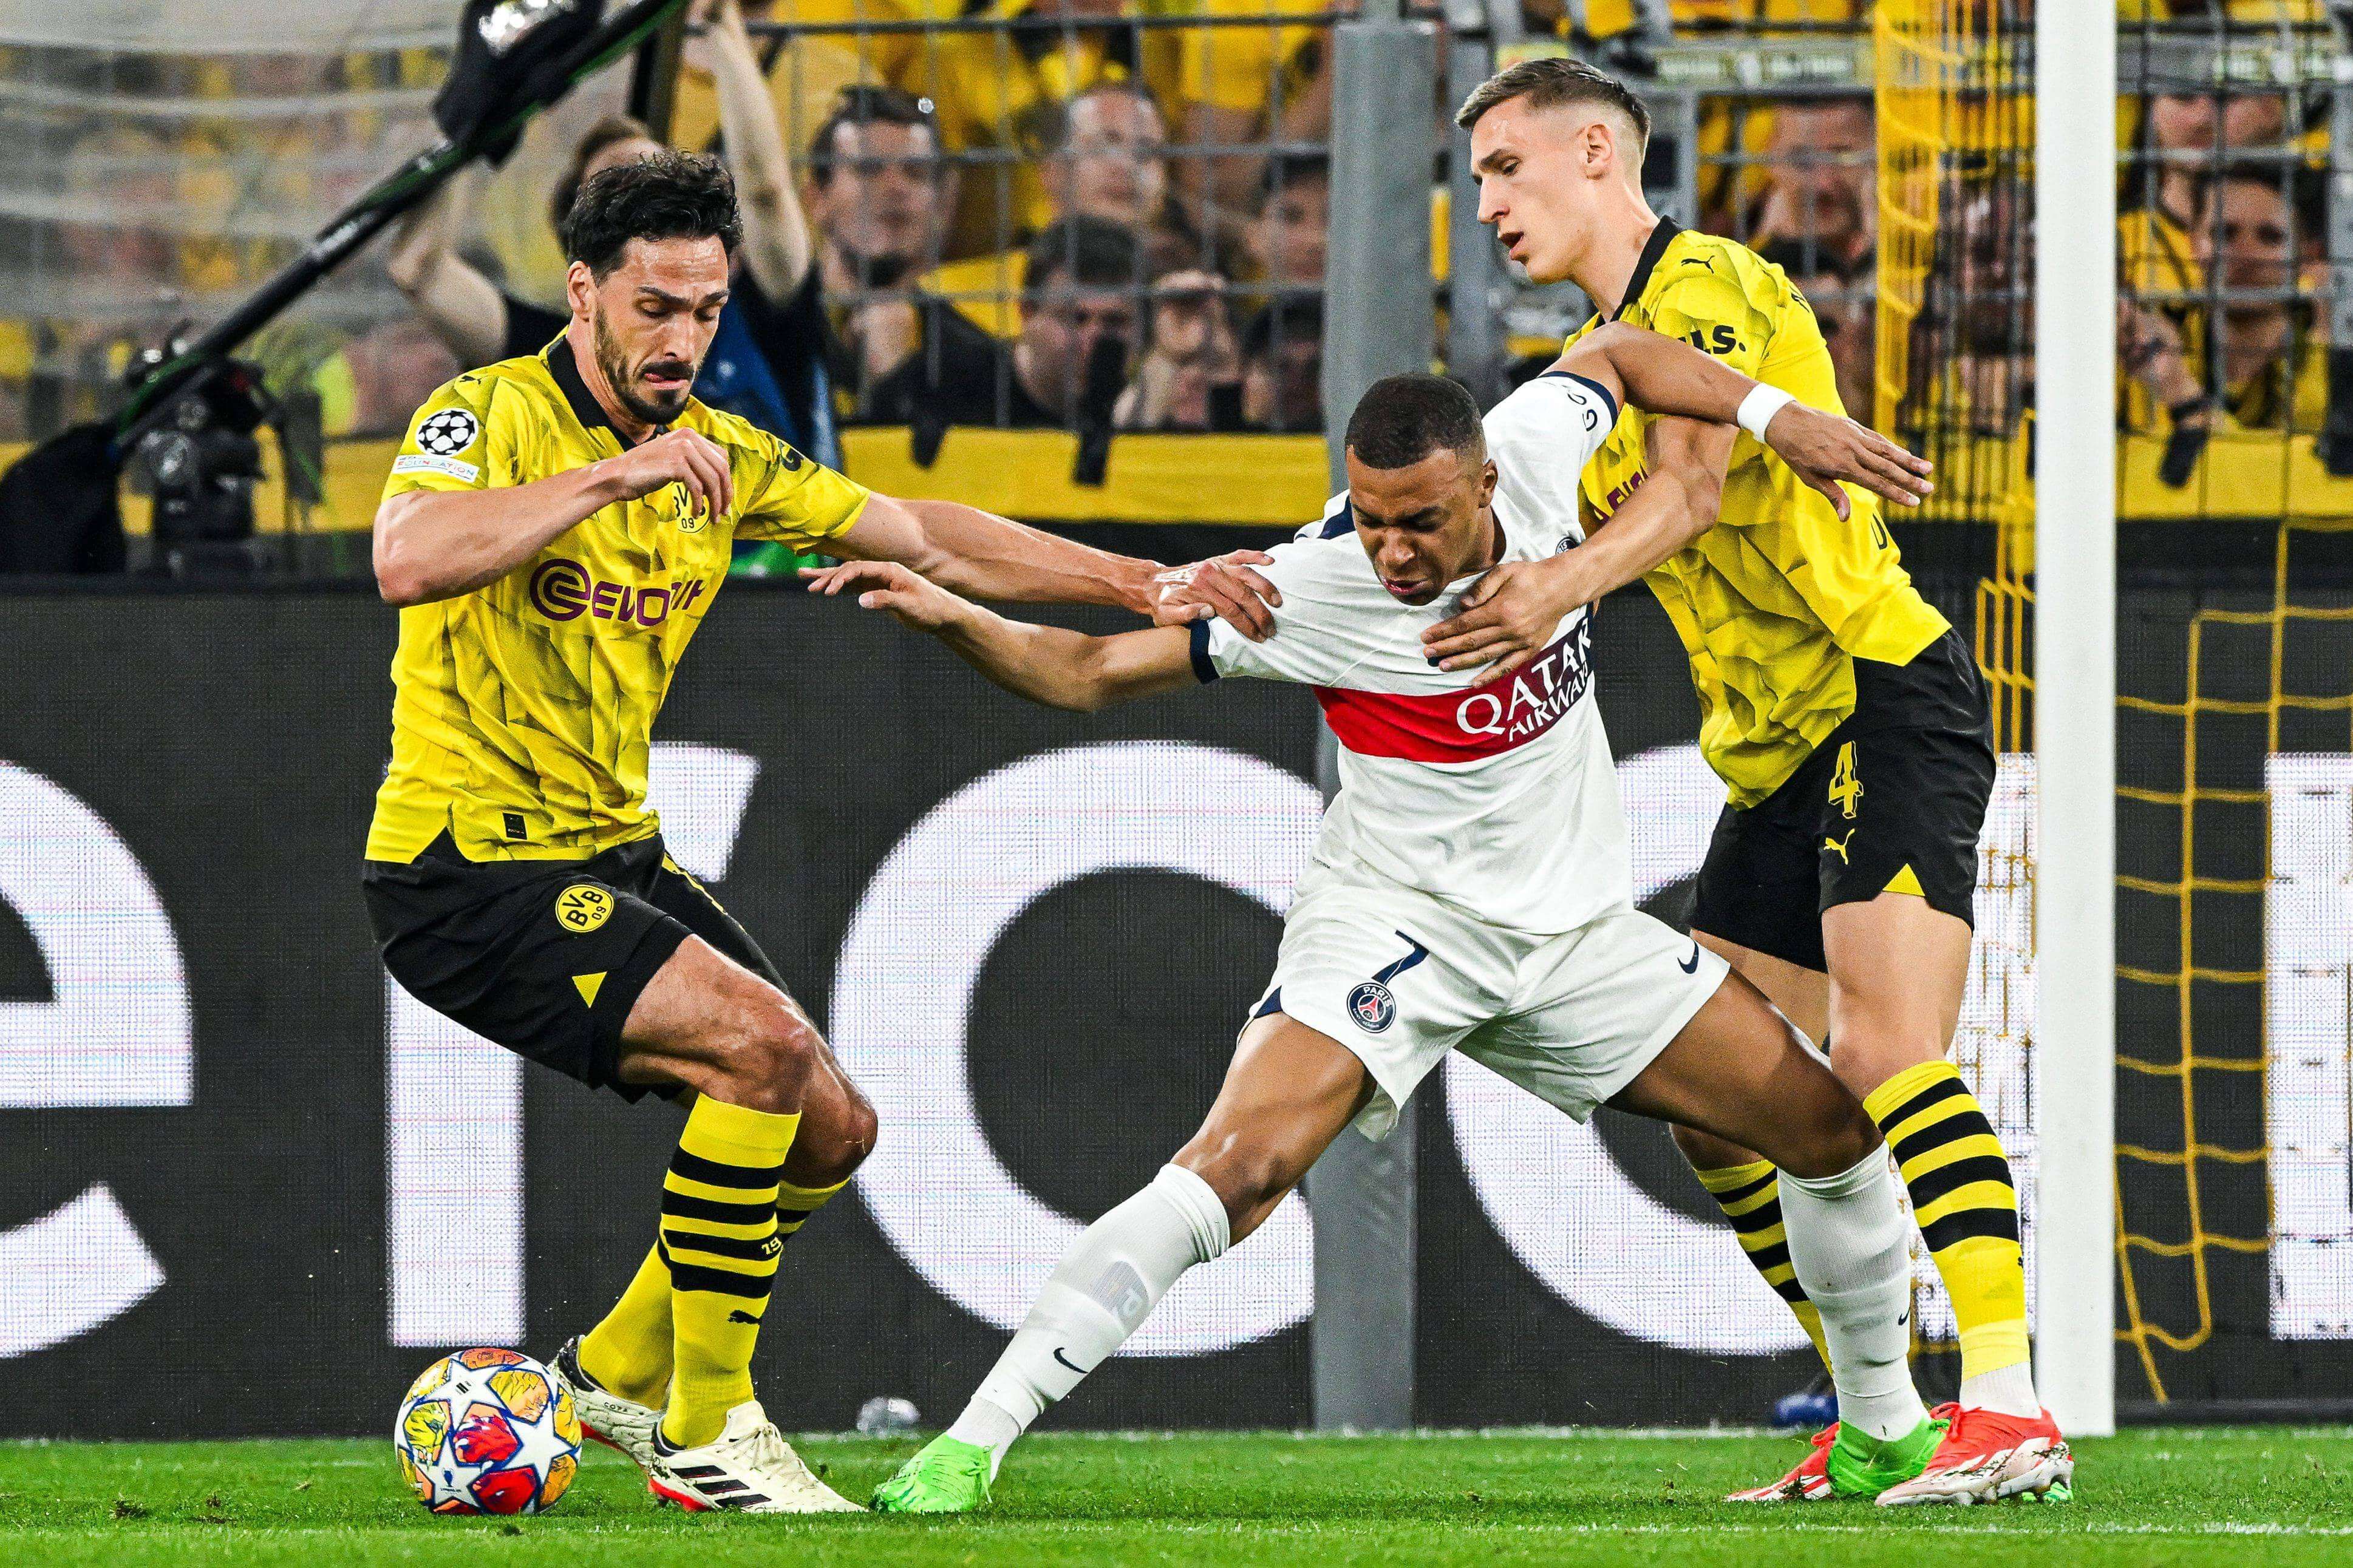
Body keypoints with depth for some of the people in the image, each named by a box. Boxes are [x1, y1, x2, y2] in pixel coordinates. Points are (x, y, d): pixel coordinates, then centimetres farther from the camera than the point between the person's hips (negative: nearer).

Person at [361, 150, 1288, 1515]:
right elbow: (407, 560, -33)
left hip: (614, 855, 8)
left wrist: (1149, 587, 6)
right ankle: (706, 1435, -15)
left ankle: (620, 1372, 25)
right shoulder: (495, 415, -14)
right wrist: (611, 476, -38)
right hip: (470, 868, -8)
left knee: (830, 1130, 5)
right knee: (765, 1043, -24)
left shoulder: (723, 458, 9)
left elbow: (922, 536, 13)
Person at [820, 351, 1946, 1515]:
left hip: (1574, 930, 6)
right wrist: (948, 617, -33)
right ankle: (973, 1441, -26)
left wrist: (1775, 417, 4)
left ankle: (1883, 1431, 29)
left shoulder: (1532, 451, -11)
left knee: (1833, 1129, 5)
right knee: (1237, 1166, -29)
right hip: (1391, 924, -5)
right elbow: (1088, 674, -17)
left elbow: (1615, 357, 12)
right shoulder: (1312, 590, -23)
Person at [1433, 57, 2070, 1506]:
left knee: (1884, 1056, -23)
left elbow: (1694, 485, -23)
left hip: (1888, 700, -10)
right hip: (1782, 757, 10)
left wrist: (1563, 583, -41)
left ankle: (2010, 1411, -31)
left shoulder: (1705, 284, -7)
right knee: (1724, 1113, 5)